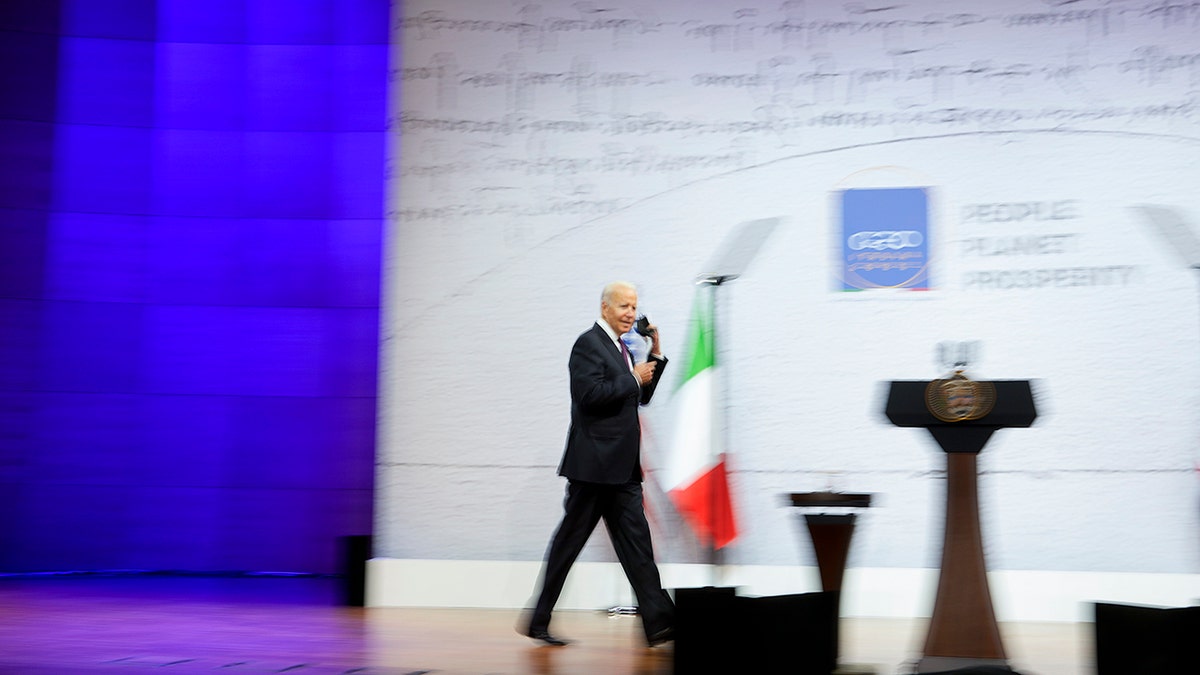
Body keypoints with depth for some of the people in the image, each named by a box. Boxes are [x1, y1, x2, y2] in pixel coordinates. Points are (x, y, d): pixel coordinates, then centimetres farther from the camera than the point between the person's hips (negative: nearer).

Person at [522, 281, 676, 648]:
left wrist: (655, 356, 11)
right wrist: (633, 378, -15)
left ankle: (659, 623, 2)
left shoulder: (621, 348, 18)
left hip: (622, 467, 8)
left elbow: (641, 396, 22)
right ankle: (539, 621, 13)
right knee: (570, 539, 1)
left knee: (636, 541, 3)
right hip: (594, 463, -8)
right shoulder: (588, 344, -10)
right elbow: (590, 394, -23)